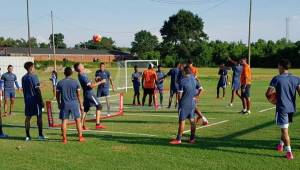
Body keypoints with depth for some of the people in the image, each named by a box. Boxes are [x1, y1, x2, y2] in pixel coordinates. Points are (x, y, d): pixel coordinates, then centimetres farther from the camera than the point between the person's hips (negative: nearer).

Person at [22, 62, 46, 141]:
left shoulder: (23, 78, 10)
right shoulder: (34, 77, -12)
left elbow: (24, 90, 16)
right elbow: (37, 90, -15)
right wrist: (41, 101, -13)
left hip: (27, 100, 7)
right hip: (35, 99, -7)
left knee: (28, 117, 7)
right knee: (39, 116, 2)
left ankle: (28, 136, 8)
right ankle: (40, 135, 5)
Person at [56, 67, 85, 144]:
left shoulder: (60, 83, -1)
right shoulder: (75, 82, -3)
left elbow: (57, 95, 5)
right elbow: (78, 95, -1)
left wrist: (59, 104, 18)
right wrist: (81, 105, 7)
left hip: (64, 104, 1)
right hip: (74, 104, -1)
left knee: (64, 121, 5)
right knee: (78, 120, 9)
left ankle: (64, 138, 6)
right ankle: (80, 137, 11)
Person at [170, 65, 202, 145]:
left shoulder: (182, 81, -13)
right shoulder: (194, 80, 4)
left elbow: (180, 94, -11)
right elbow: (200, 88, 11)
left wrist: (179, 102, 1)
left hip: (184, 103, -6)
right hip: (192, 103, 6)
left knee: (182, 121, -2)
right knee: (192, 121, 10)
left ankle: (178, 139, 1)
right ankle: (192, 138, 15)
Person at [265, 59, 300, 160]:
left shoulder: (277, 79, -10)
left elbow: (268, 93, -12)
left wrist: (274, 91, 9)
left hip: (282, 108, -5)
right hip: (292, 108, 5)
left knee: (285, 130, -1)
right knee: (284, 128, 25)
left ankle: (289, 153, -3)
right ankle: (281, 145, 40)